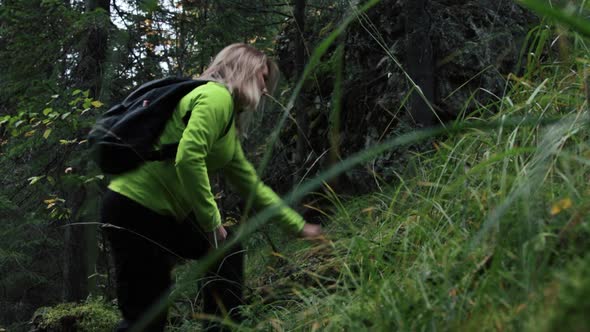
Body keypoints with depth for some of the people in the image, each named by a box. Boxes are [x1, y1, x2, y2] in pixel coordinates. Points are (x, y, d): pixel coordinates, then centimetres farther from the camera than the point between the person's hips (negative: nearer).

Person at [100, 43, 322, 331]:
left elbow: (251, 185, 25)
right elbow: (188, 158, -27)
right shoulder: (217, 96, -12)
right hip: (135, 209, -10)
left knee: (227, 253, 18)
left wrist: (299, 226, 26)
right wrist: (211, 221, -17)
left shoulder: (228, 115, 19)